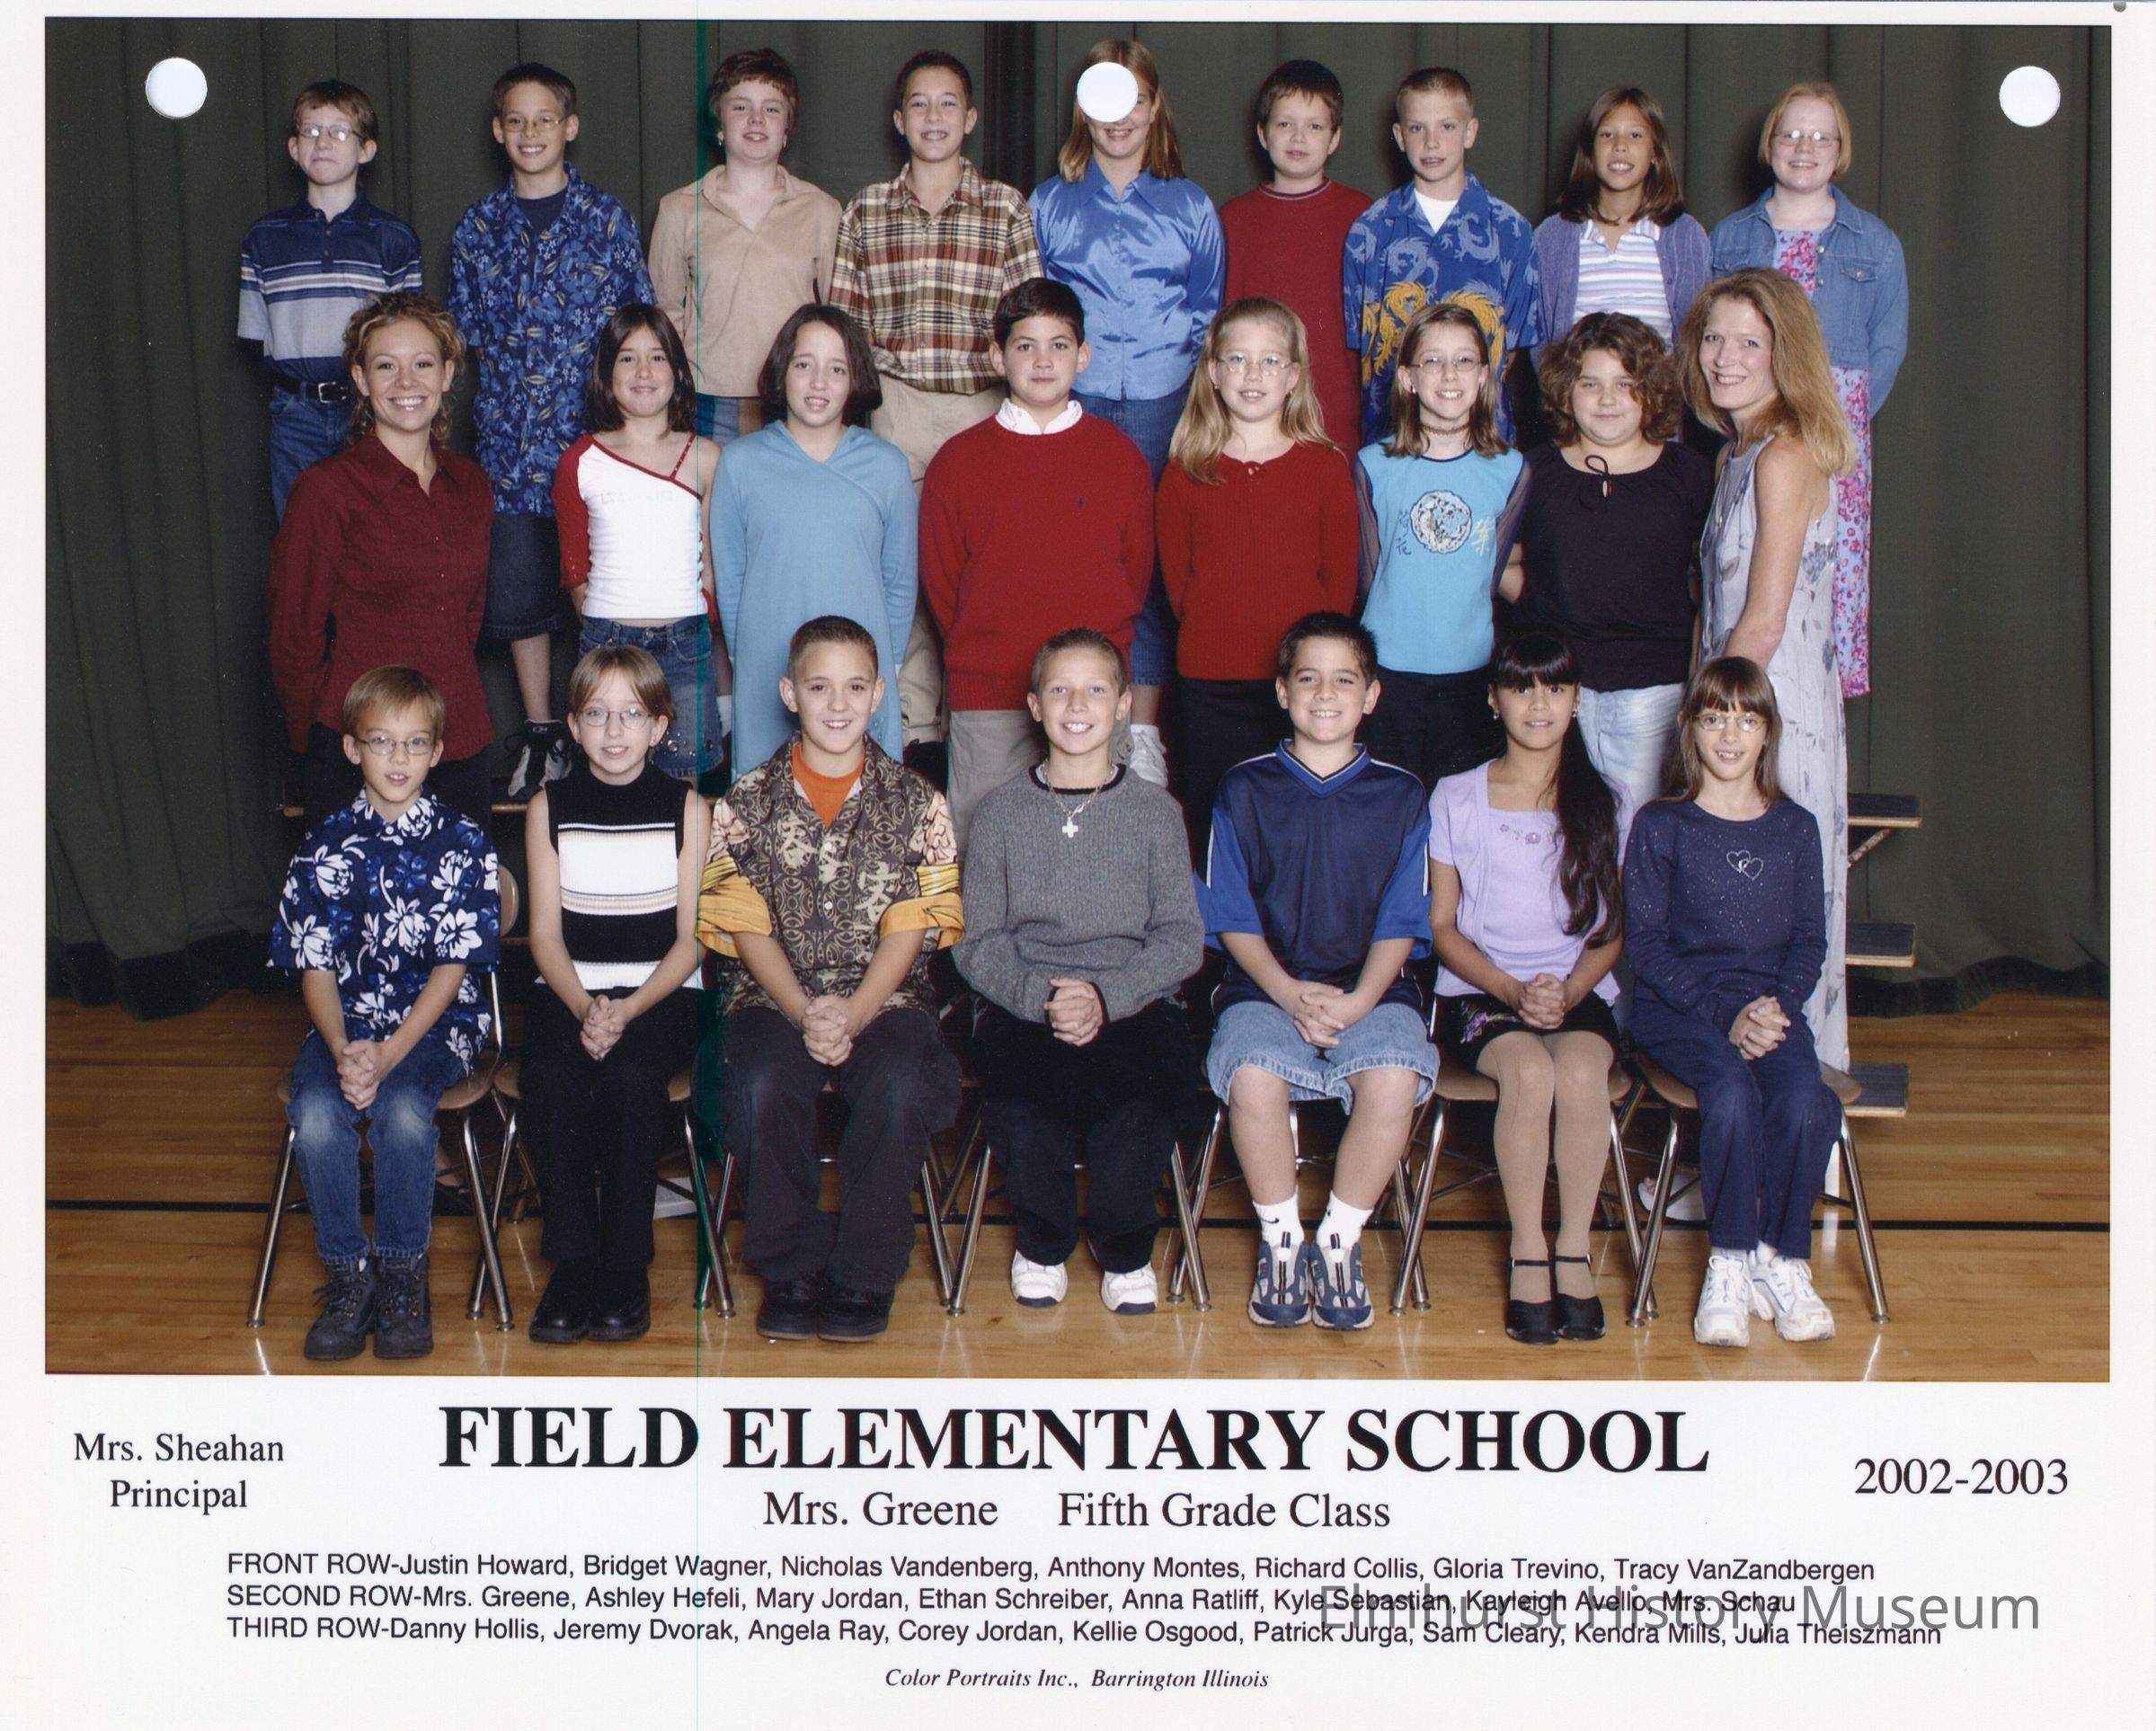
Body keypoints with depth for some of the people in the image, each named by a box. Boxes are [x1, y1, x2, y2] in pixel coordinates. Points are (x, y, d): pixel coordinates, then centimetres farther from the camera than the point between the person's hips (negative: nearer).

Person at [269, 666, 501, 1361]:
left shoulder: (462, 844, -1)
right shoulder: (325, 846, 4)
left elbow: (455, 966, -6)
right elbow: (315, 965, 1)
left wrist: (387, 1055, -18)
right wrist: (342, 1052, -18)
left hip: (436, 1022, -2)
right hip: (345, 1021, 2)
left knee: (401, 1112, -32)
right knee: (315, 1116, -28)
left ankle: (403, 1272, -9)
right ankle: (348, 1273, -9)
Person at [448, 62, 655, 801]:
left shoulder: (606, 219, 1)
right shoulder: (478, 229, 8)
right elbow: (468, 337, 13)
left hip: (595, 435, -2)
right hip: (510, 441, 2)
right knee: (517, 592, 6)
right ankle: (539, 732, 19)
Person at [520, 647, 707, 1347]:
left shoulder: (685, 808, 1)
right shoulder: (549, 808, 6)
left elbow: (691, 939, -2)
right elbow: (546, 933, 2)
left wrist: (626, 1010, -17)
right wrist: (583, 1008, -16)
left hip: (661, 992, -1)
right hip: (568, 988, 2)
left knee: (628, 1076, -32)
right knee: (549, 1075, -30)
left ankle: (626, 1262, -17)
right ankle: (572, 1257, -18)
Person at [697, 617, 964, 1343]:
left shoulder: (916, 803, 6)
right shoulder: (747, 803, 7)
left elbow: (909, 928, -1)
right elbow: (747, 928, 0)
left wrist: (855, 1013, -18)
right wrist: (803, 1013, -17)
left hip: (884, 1000, 0)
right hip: (775, 999, 1)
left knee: (898, 1084, -32)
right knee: (761, 1084, -32)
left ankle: (865, 1275, -15)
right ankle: (793, 1269, -13)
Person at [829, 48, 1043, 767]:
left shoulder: (1007, 208, 6)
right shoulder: (864, 210, 9)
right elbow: (842, 323, 10)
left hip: (981, 407, -1)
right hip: (892, 407, 1)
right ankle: (915, 724, 9)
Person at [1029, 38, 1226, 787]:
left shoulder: (1190, 207, 12)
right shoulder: (1048, 204, 12)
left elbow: (1208, 313, 14)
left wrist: (1191, 380, 4)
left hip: (1161, 408, 0)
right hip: (1070, 406, 0)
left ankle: (1144, 728, 6)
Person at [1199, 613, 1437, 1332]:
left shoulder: (1400, 795, 9)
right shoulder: (1245, 789, 8)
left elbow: (1401, 923, 4)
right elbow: (1233, 919, 4)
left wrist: (1358, 1001, -14)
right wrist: (1289, 994, -13)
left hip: (1370, 989, 1)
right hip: (1266, 986, 0)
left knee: (1394, 1078, -32)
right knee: (1253, 1075, -33)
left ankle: (1340, 1243, -9)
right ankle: (1281, 1243, -9)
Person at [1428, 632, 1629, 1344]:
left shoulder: (1606, 803, 10)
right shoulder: (1456, 798, 6)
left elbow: (1616, 929, 9)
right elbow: (1442, 926, 5)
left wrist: (1569, 992, -10)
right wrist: (1513, 991, -11)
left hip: (1580, 992, 1)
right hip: (1479, 992, -1)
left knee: (1580, 1071, -33)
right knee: (1528, 1071, -33)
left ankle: (1575, 1251, -21)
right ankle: (1527, 1254, -22)